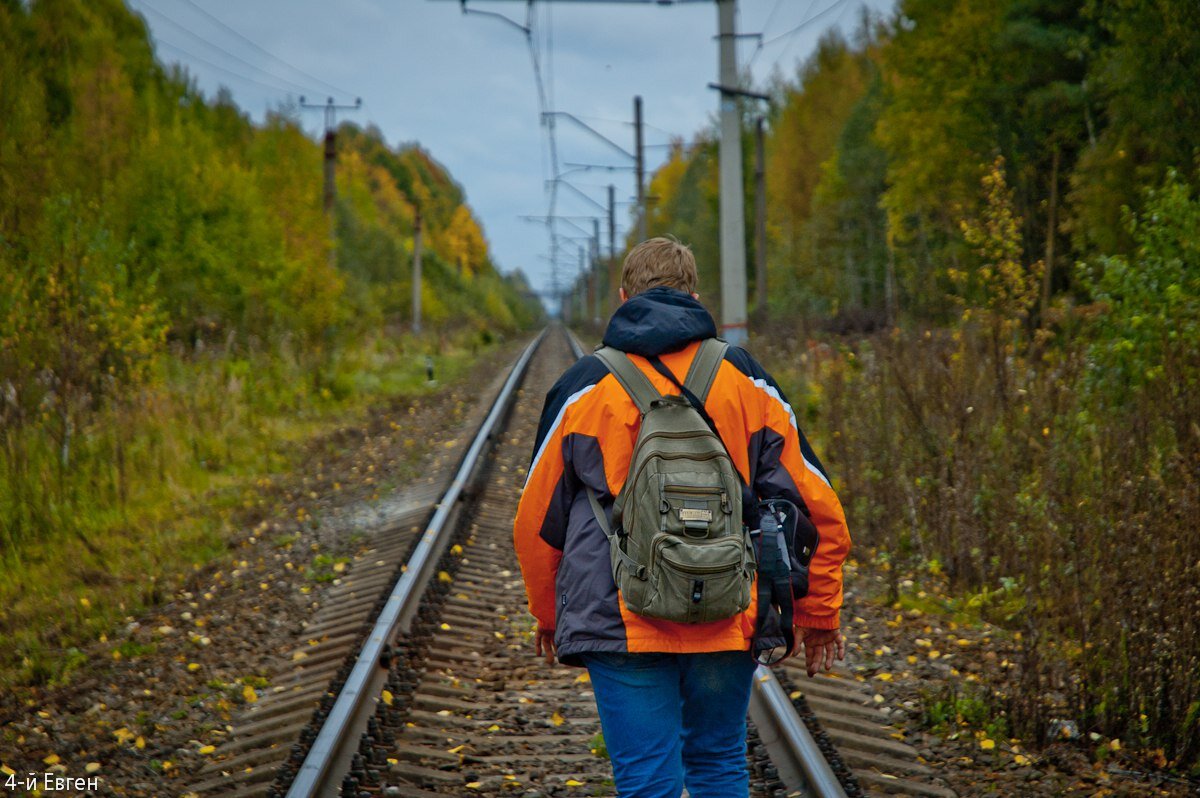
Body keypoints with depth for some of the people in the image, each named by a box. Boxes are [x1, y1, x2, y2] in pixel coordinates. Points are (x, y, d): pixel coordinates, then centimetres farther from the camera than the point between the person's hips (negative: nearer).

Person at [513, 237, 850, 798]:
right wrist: (818, 615, 16)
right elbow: (816, 509, 5)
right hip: (728, 623, 2)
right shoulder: (747, 383, 5)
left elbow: (536, 521, 8)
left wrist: (548, 615, 23)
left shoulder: (585, 388, 2)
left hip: (621, 624, -2)